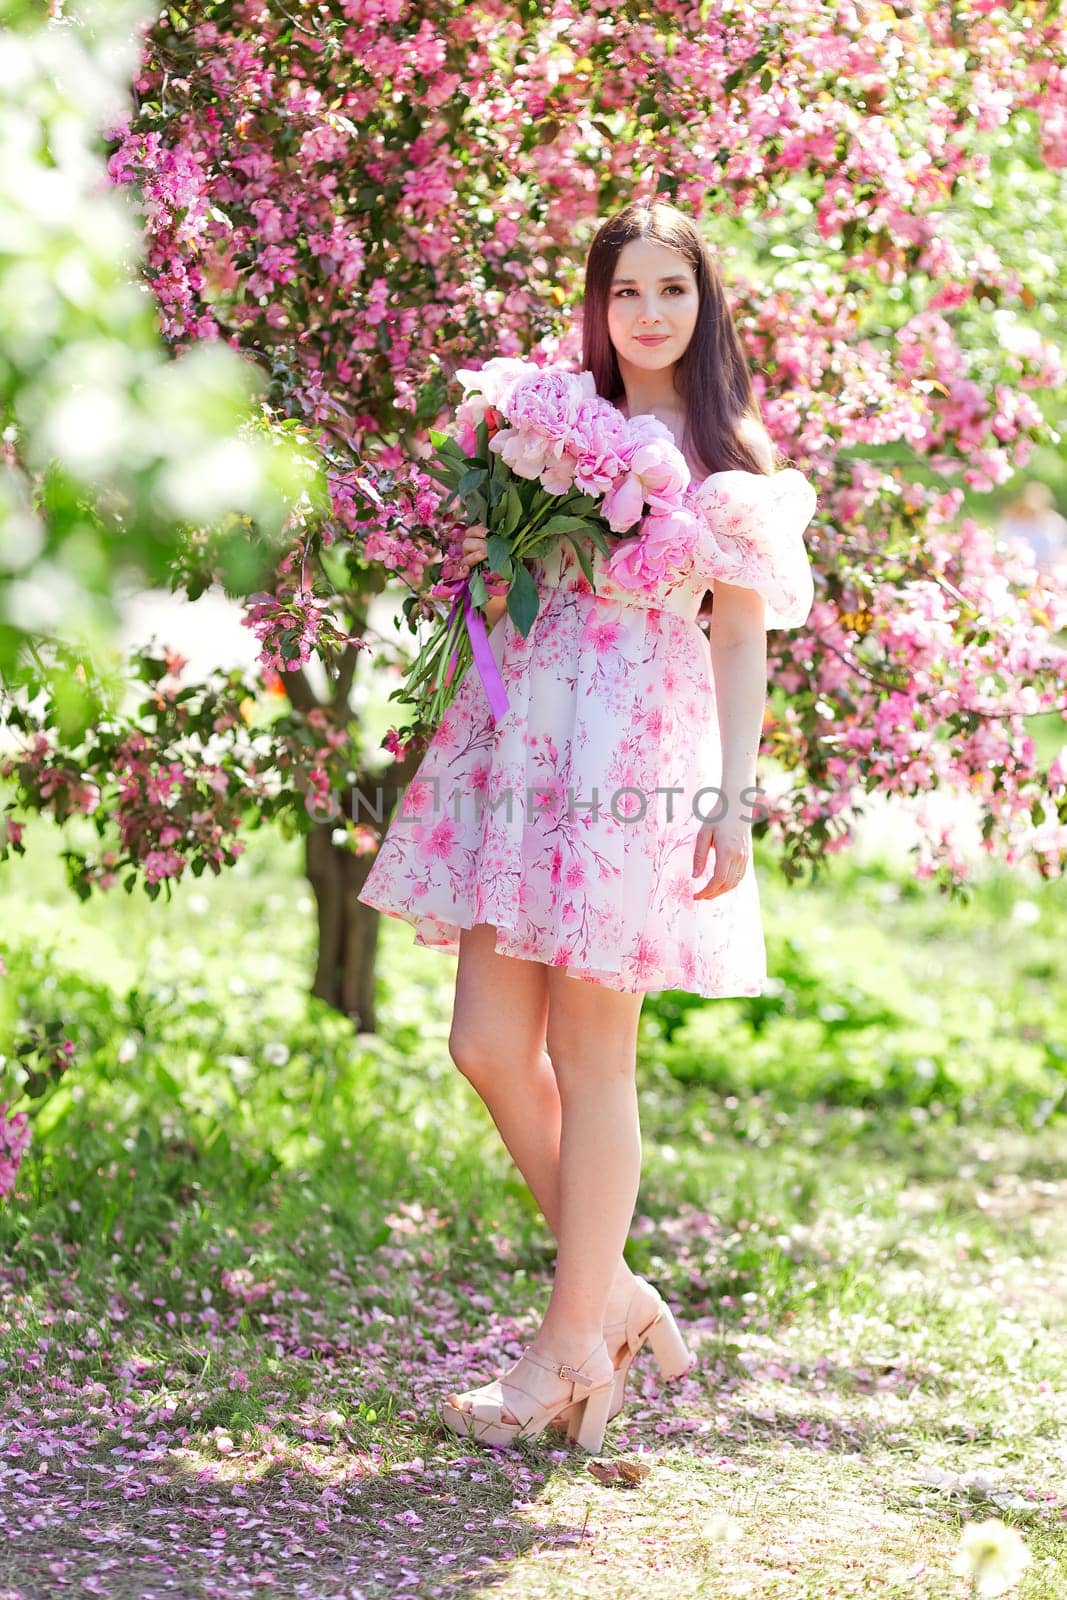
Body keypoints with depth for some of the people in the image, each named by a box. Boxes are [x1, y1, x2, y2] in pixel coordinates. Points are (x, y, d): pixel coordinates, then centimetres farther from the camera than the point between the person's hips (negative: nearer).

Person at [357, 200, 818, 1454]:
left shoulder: (730, 453, 4)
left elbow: (743, 642, 2)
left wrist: (733, 804, -6)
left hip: (640, 754, -5)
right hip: (523, 743, 5)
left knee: (590, 1057, -2)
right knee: (487, 1042, 0)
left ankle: (571, 1347, 8)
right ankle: (614, 1293, 16)